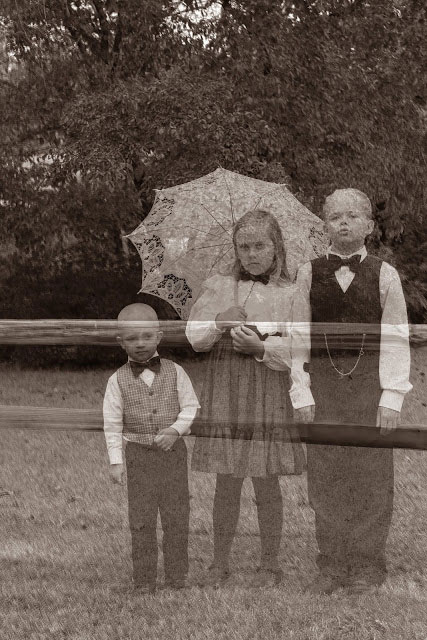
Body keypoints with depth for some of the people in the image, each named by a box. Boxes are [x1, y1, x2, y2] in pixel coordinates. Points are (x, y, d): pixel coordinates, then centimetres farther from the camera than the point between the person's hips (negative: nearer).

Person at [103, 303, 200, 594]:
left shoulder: (175, 372, 1)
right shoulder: (118, 381, -1)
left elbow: (190, 407, 3)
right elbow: (112, 423, 0)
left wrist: (175, 430, -15)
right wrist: (116, 461, -5)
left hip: (173, 451, 1)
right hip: (139, 453, -1)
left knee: (177, 515, 5)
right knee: (141, 518, 1)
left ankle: (177, 575, 16)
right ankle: (145, 579, 8)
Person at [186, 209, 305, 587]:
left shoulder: (290, 294, 2)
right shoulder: (217, 287, 9)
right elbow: (192, 337, 5)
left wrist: (261, 347, -19)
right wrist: (219, 322, -13)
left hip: (269, 396, -1)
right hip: (225, 393, 2)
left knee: (267, 484, 4)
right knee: (226, 483, 6)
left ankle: (269, 564, 17)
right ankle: (220, 563, 17)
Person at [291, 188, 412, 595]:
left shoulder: (384, 275, 1)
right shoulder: (309, 274, 5)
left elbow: (396, 340, -1)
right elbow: (299, 337, 6)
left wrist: (392, 396, -8)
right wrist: (301, 392, -1)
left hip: (370, 380, -1)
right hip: (324, 382, 1)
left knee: (371, 476, 2)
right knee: (325, 476, 4)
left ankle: (366, 565, 13)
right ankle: (331, 566, 13)